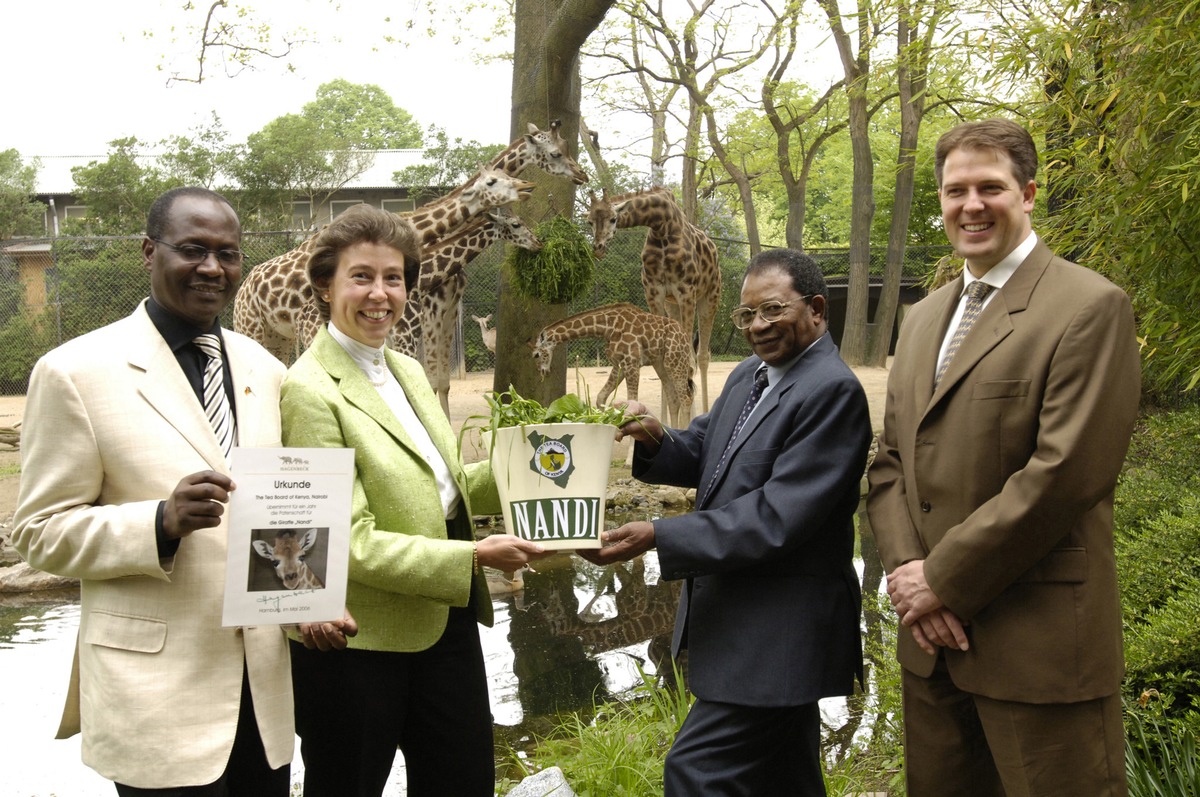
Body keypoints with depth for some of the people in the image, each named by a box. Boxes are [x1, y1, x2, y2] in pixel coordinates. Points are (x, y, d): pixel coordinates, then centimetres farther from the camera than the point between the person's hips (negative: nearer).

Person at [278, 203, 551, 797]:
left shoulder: (408, 372, 9)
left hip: (446, 626, 7)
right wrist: (473, 556, -21)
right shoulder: (311, 390, -15)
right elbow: (349, 541, -19)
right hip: (359, 646, -7)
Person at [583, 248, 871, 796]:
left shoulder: (832, 392, -18)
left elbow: (777, 518, -24)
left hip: (779, 635, -9)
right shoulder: (748, 375, 10)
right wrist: (656, 439, -9)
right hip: (737, 618, 9)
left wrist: (656, 537, -27)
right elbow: (701, 456, 14)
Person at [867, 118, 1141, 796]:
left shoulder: (1090, 306, -9)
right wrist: (907, 571, -5)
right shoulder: (924, 317, 14)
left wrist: (945, 579, -14)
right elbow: (892, 460, 11)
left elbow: (1066, 472, -18)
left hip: (1039, 646, -6)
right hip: (933, 639, 7)